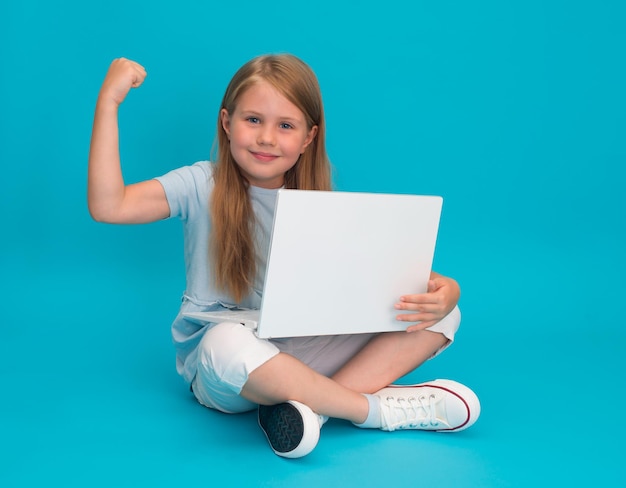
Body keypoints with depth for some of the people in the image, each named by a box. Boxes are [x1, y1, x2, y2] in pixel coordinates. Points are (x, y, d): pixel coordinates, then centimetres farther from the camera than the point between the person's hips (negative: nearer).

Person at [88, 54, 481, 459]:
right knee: (229, 341, -41)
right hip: (219, 368, -3)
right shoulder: (203, 186, -6)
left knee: (442, 316, -10)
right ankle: (381, 407, -23)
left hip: (301, 355, 4)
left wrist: (444, 292, -23)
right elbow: (108, 206, -19)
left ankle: (314, 405, -26)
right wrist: (109, 100, -20)